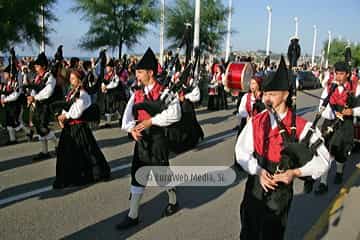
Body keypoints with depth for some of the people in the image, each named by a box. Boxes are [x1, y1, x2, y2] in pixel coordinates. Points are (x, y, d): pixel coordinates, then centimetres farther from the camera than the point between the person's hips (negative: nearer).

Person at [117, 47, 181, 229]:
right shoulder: (137, 94, 7)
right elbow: (128, 114, -1)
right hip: (141, 139, 5)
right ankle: (133, 215, 19)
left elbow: (175, 114, -23)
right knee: (137, 175, 8)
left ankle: (173, 202, 40)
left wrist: (150, 121, -24)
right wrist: (132, 129, -21)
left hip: (157, 138, -5)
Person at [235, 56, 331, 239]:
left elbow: (322, 159, -10)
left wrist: (295, 172, -22)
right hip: (255, 188, 2)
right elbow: (242, 151, -4)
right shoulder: (255, 122, -5)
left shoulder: (302, 127, -12)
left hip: (281, 191, -2)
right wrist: (259, 171, -18)